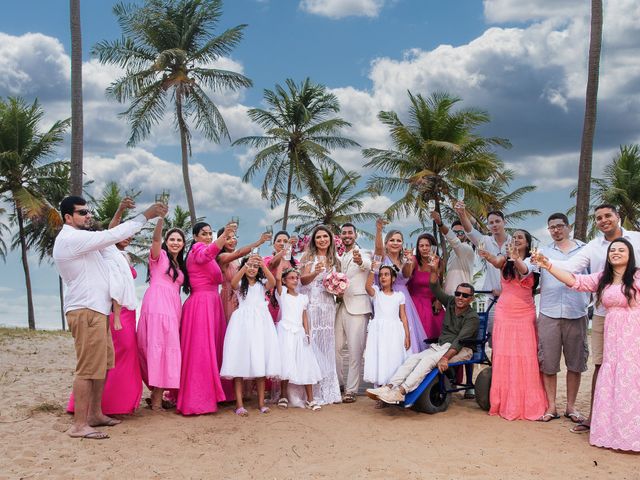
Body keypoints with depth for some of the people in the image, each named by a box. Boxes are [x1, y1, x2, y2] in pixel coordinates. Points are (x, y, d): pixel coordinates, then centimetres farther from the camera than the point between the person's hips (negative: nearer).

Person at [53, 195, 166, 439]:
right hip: (85, 312, -11)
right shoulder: (70, 238, -15)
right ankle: (79, 425, -6)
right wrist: (145, 215, -16)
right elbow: (110, 237, -19)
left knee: (102, 365, 14)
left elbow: (106, 237, 25)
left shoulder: (79, 238, 17)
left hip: (96, 310, 11)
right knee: (88, 368, -10)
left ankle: (95, 414, 23)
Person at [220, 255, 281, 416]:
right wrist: (246, 264, -28)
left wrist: (263, 266, -24)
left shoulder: (262, 284, 14)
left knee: (260, 361, 1)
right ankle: (239, 404, -9)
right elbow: (233, 282, -16)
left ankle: (261, 401, 8)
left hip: (260, 322, 2)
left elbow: (272, 282, -9)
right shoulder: (240, 284, 8)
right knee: (240, 361, -8)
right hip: (243, 322, -2)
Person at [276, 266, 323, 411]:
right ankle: (283, 396, 10)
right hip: (285, 332, -4)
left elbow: (305, 316, 13)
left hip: (299, 333, 4)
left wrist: (307, 333, 2)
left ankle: (310, 399, 5)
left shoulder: (303, 298, 14)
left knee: (305, 365, 1)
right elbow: (278, 278, -15)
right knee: (286, 364, -6)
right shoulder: (282, 294, 2)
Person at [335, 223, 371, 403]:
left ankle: (351, 390, 0)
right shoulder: (339, 258, 17)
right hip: (340, 305, 7)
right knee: (335, 347, 9)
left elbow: (367, 265, -28)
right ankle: (338, 382, 23)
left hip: (357, 306, -6)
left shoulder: (362, 254, -4)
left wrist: (360, 261, -52)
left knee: (355, 350, -5)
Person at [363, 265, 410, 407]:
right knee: (378, 362, -2)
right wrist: (373, 270, -24)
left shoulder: (399, 295, 10)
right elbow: (368, 286, -16)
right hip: (378, 331, -1)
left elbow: (403, 316, 7)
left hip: (394, 332, 1)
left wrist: (407, 336, 1)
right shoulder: (376, 293, 7)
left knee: (393, 361, 0)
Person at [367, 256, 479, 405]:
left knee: (428, 360, -32)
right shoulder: (450, 302, 11)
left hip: (461, 350, -7)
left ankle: (401, 392, -44)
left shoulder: (473, 317, -10)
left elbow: (460, 340, -21)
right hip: (440, 346, 7)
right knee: (413, 358, -19)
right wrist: (434, 270, -9)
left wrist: (445, 358, -32)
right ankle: (389, 387, -34)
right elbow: (436, 289, 8)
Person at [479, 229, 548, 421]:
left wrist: (515, 258, -43)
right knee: (504, 358, -1)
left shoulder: (531, 261, 4)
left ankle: (530, 405, 1)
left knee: (526, 358, -3)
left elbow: (523, 270, -20)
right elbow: (497, 262, -19)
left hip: (525, 313, 0)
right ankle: (505, 403, 5)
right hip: (504, 312, 1)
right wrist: (488, 256, -43)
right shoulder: (506, 259, 5)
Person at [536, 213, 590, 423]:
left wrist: (587, 303, -2)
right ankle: (551, 406, 14)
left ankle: (571, 407, 19)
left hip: (576, 313, 0)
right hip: (549, 314, 0)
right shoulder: (543, 252, 8)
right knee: (548, 362, 3)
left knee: (575, 362, 7)